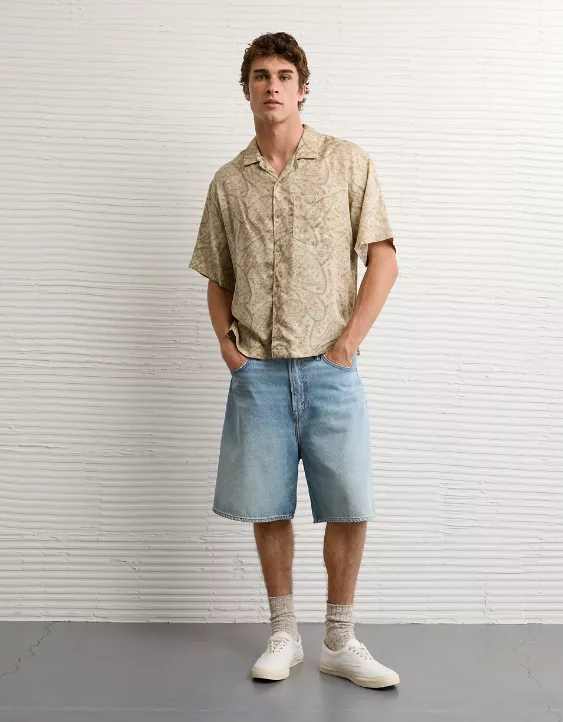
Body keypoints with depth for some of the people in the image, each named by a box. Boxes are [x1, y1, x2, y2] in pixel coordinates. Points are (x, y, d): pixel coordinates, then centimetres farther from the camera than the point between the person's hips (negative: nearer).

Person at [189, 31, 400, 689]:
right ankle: (283, 634, 25)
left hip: (330, 368, -1)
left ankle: (339, 642, 18)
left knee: (348, 509, 0)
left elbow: (383, 259, 0)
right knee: (268, 509, 7)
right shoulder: (228, 181, 11)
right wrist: (226, 342, 1)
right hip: (257, 370, 2)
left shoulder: (349, 163, 4)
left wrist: (350, 337, -8)